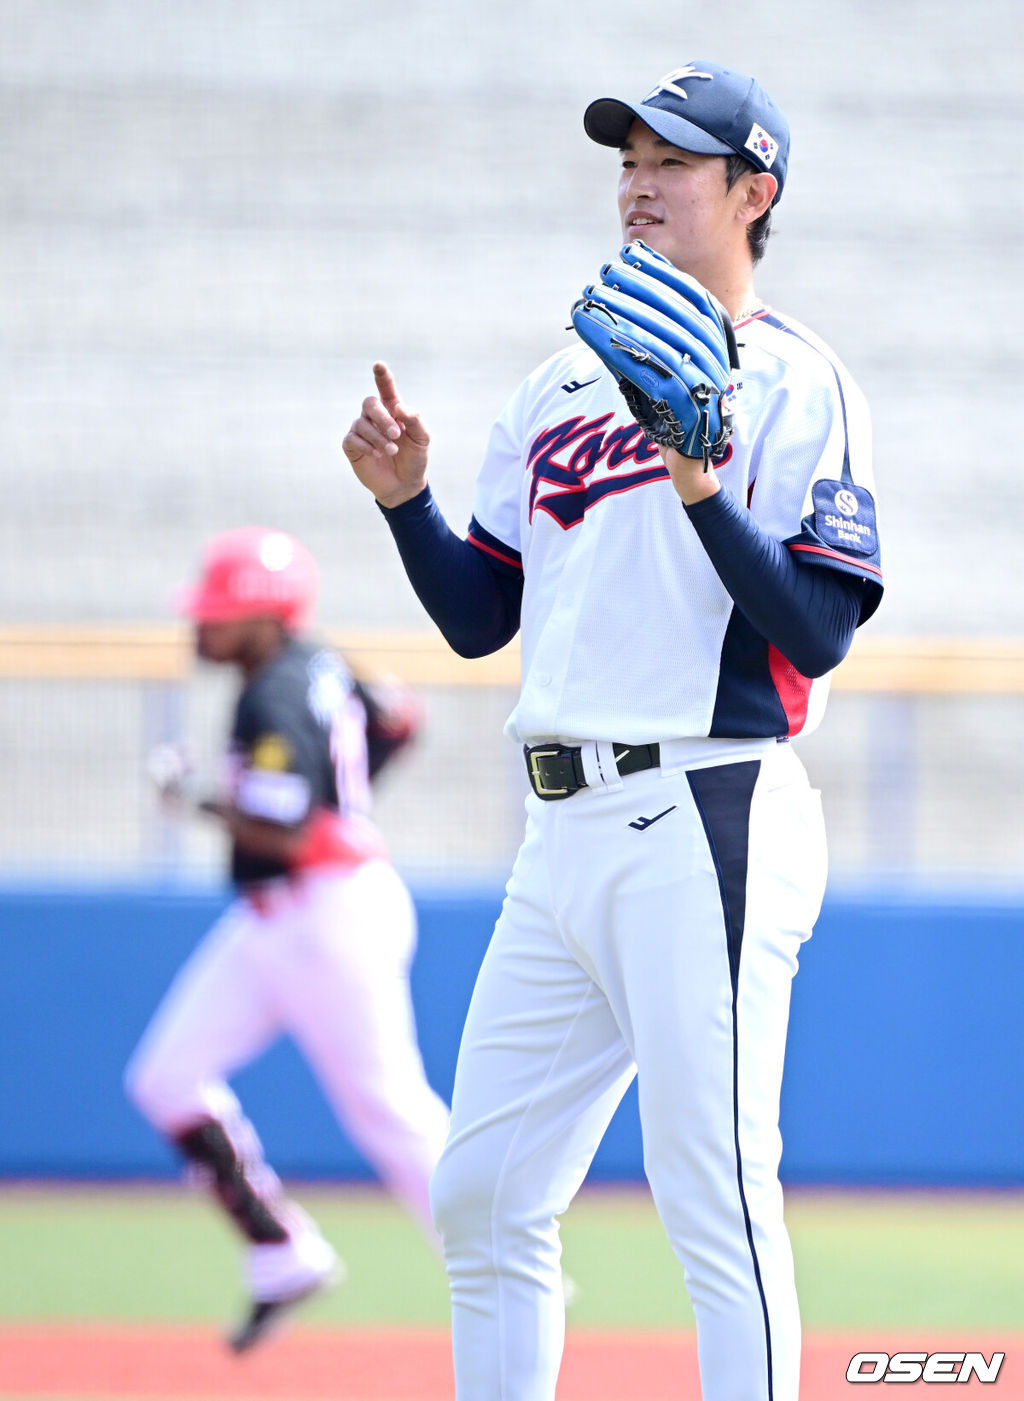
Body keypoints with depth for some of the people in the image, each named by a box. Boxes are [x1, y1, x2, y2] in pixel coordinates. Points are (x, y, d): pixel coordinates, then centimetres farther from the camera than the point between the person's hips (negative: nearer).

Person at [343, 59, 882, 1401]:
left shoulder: (794, 383, -2)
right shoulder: (563, 385, 19)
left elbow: (817, 633, -11)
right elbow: (478, 619, 20)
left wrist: (701, 490, -22)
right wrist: (406, 496, 5)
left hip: (708, 822, -8)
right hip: (567, 836, 8)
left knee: (717, 1198, -11)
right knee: (483, 1193, 8)